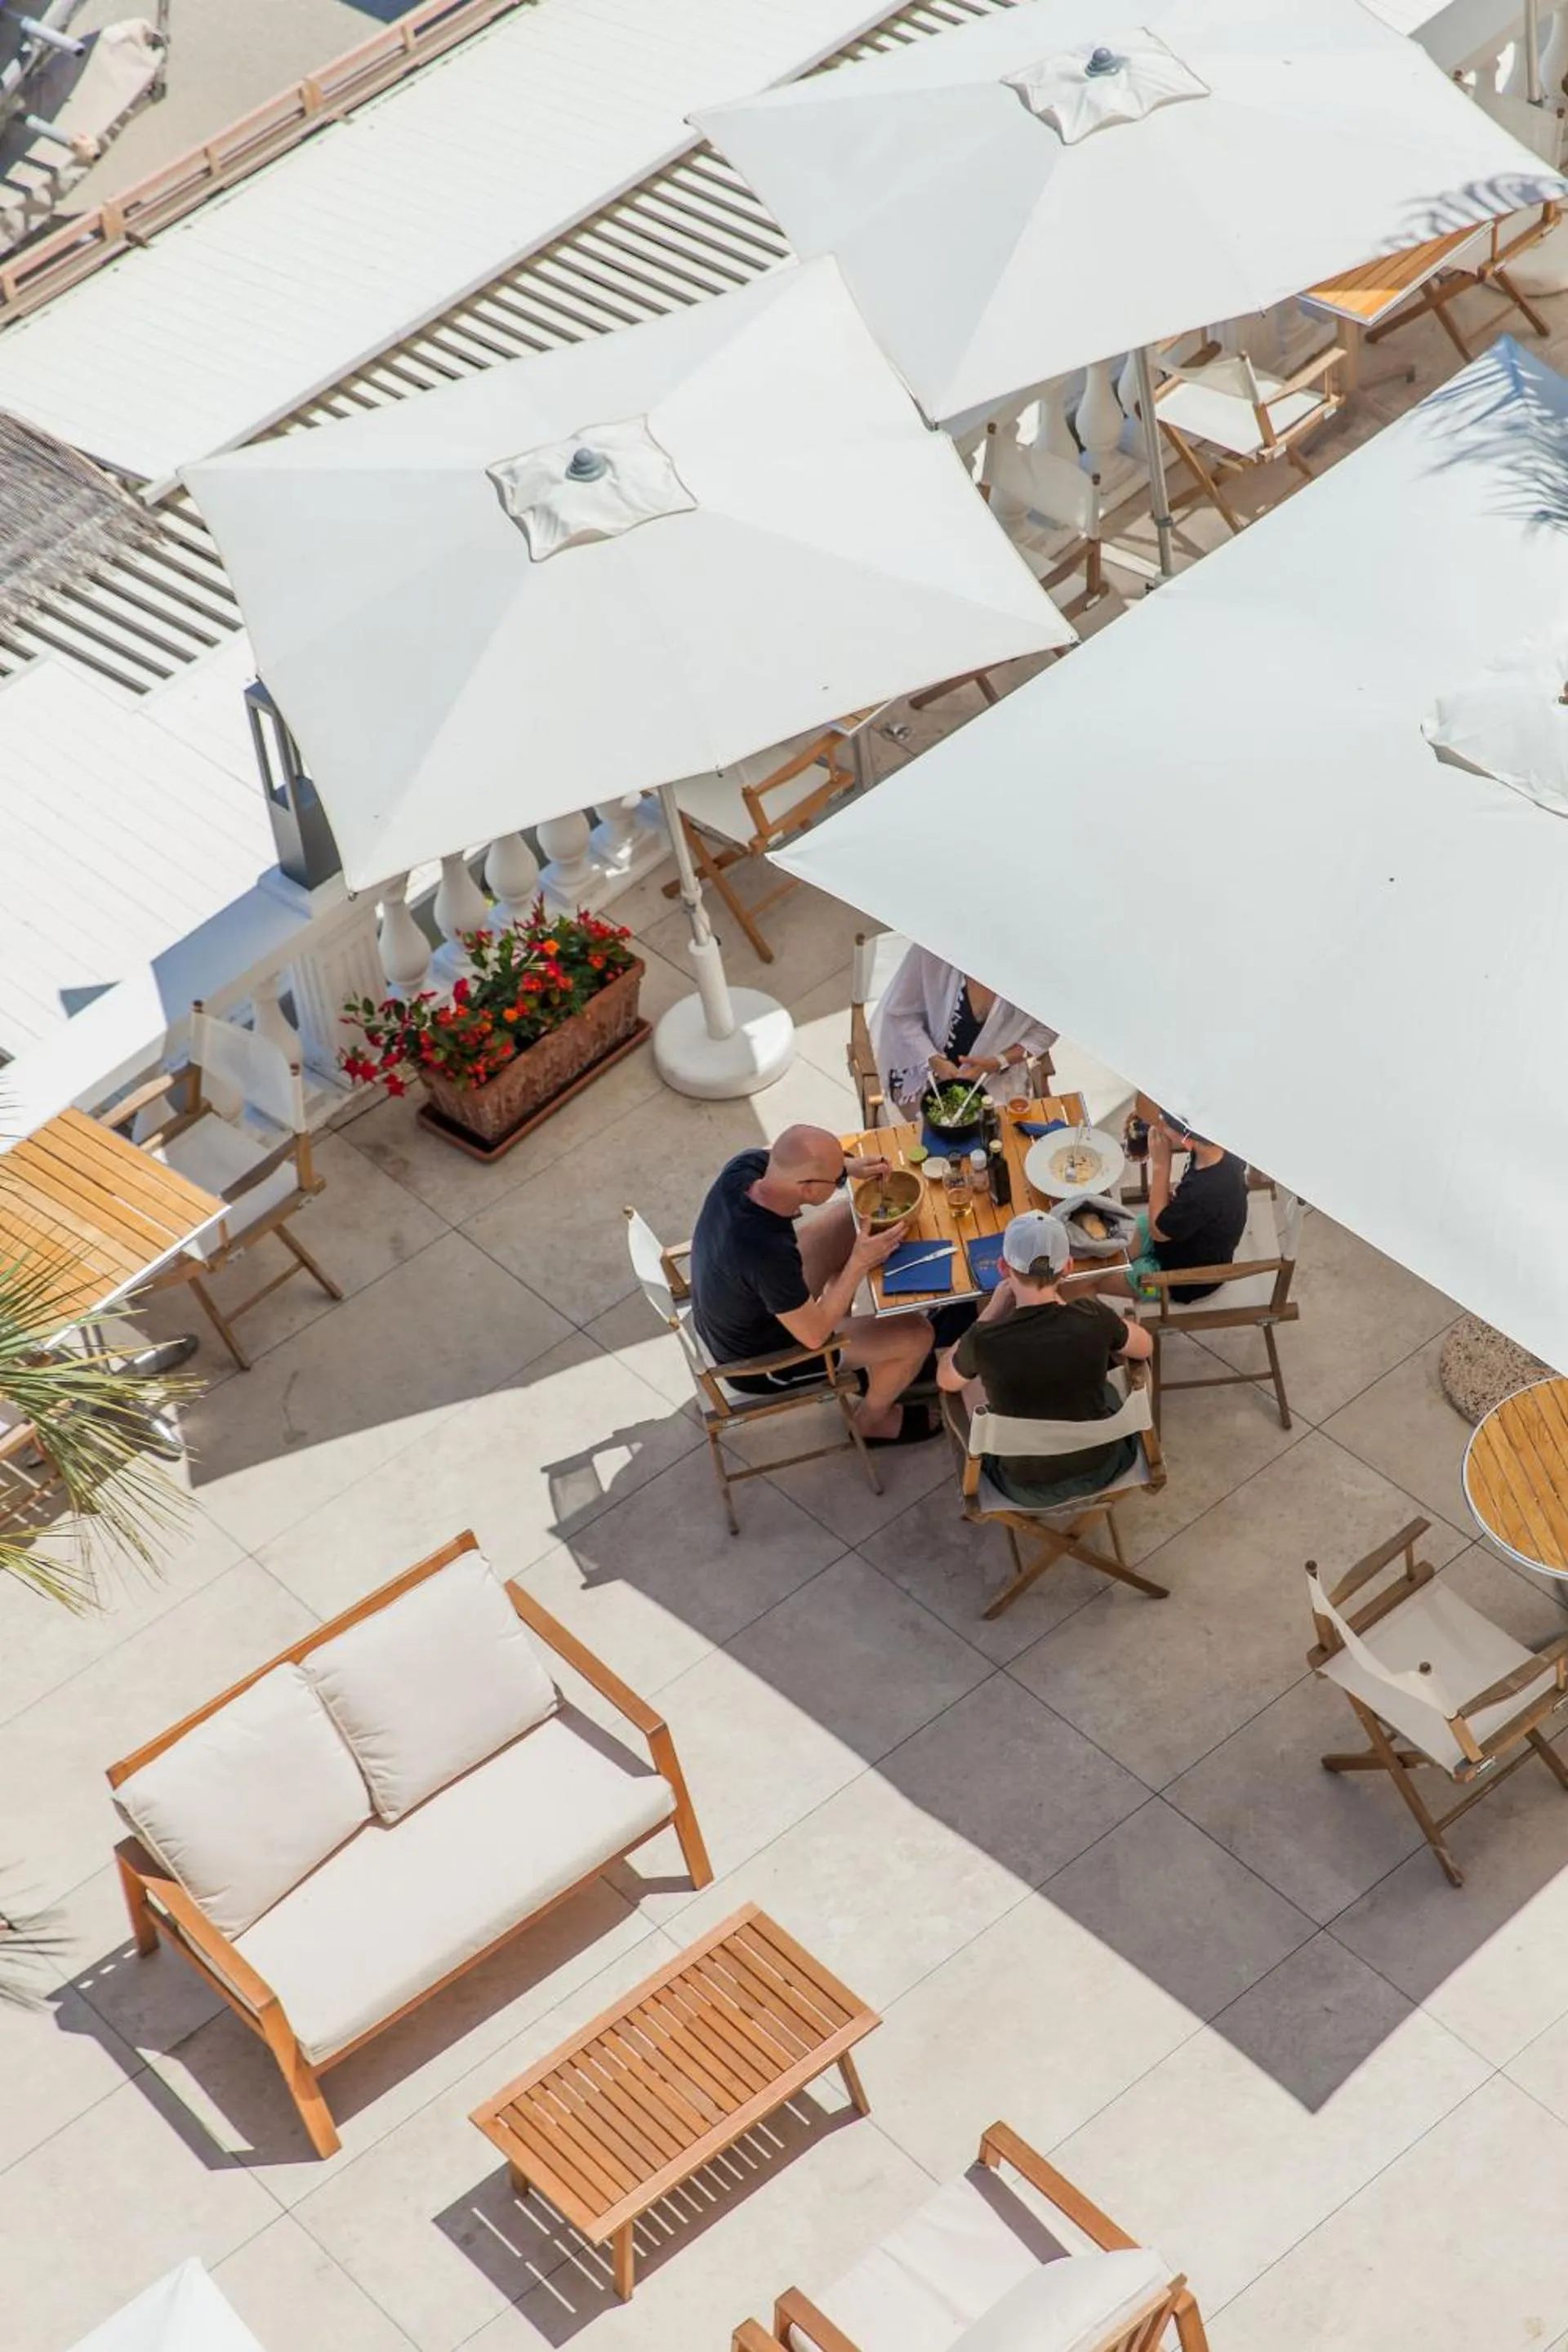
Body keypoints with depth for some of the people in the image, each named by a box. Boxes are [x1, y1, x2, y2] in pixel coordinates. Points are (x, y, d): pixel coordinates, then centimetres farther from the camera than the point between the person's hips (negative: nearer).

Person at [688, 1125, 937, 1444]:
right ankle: (871, 1421, 29)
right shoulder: (769, 1254, -43)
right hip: (762, 1363, -7)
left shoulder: (743, 1167, -24)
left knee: (851, 1217, 15)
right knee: (917, 1335, 0)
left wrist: (850, 1166, -11)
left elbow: (792, 1160, 3)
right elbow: (814, 1335, -27)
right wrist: (860, 1263, -20)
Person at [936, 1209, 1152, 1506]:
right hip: (1102, 1468, 1)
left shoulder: (984, 1340, -26)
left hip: (1028, 1489, -1)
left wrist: (992, 1310, 3)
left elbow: (945, 1380, -1)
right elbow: (1146, 1347, 2)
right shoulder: (1094, 1318, -22)